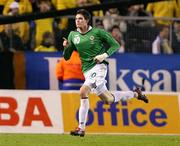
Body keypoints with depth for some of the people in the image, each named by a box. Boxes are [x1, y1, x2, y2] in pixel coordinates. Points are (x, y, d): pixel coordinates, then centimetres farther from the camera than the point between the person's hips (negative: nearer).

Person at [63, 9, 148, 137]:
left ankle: (81, 128, -24)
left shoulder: (97, 32, -4)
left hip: (99, 66, -6)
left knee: (83, 91, -27)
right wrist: (66, 47, -9)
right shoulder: (73, 35, 9)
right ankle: (135, 94, 39)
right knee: (108, 99, 12)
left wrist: (105, 55, -14)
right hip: (87, 70, 6)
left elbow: (115, 45, 1)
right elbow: (66, 57, 11)